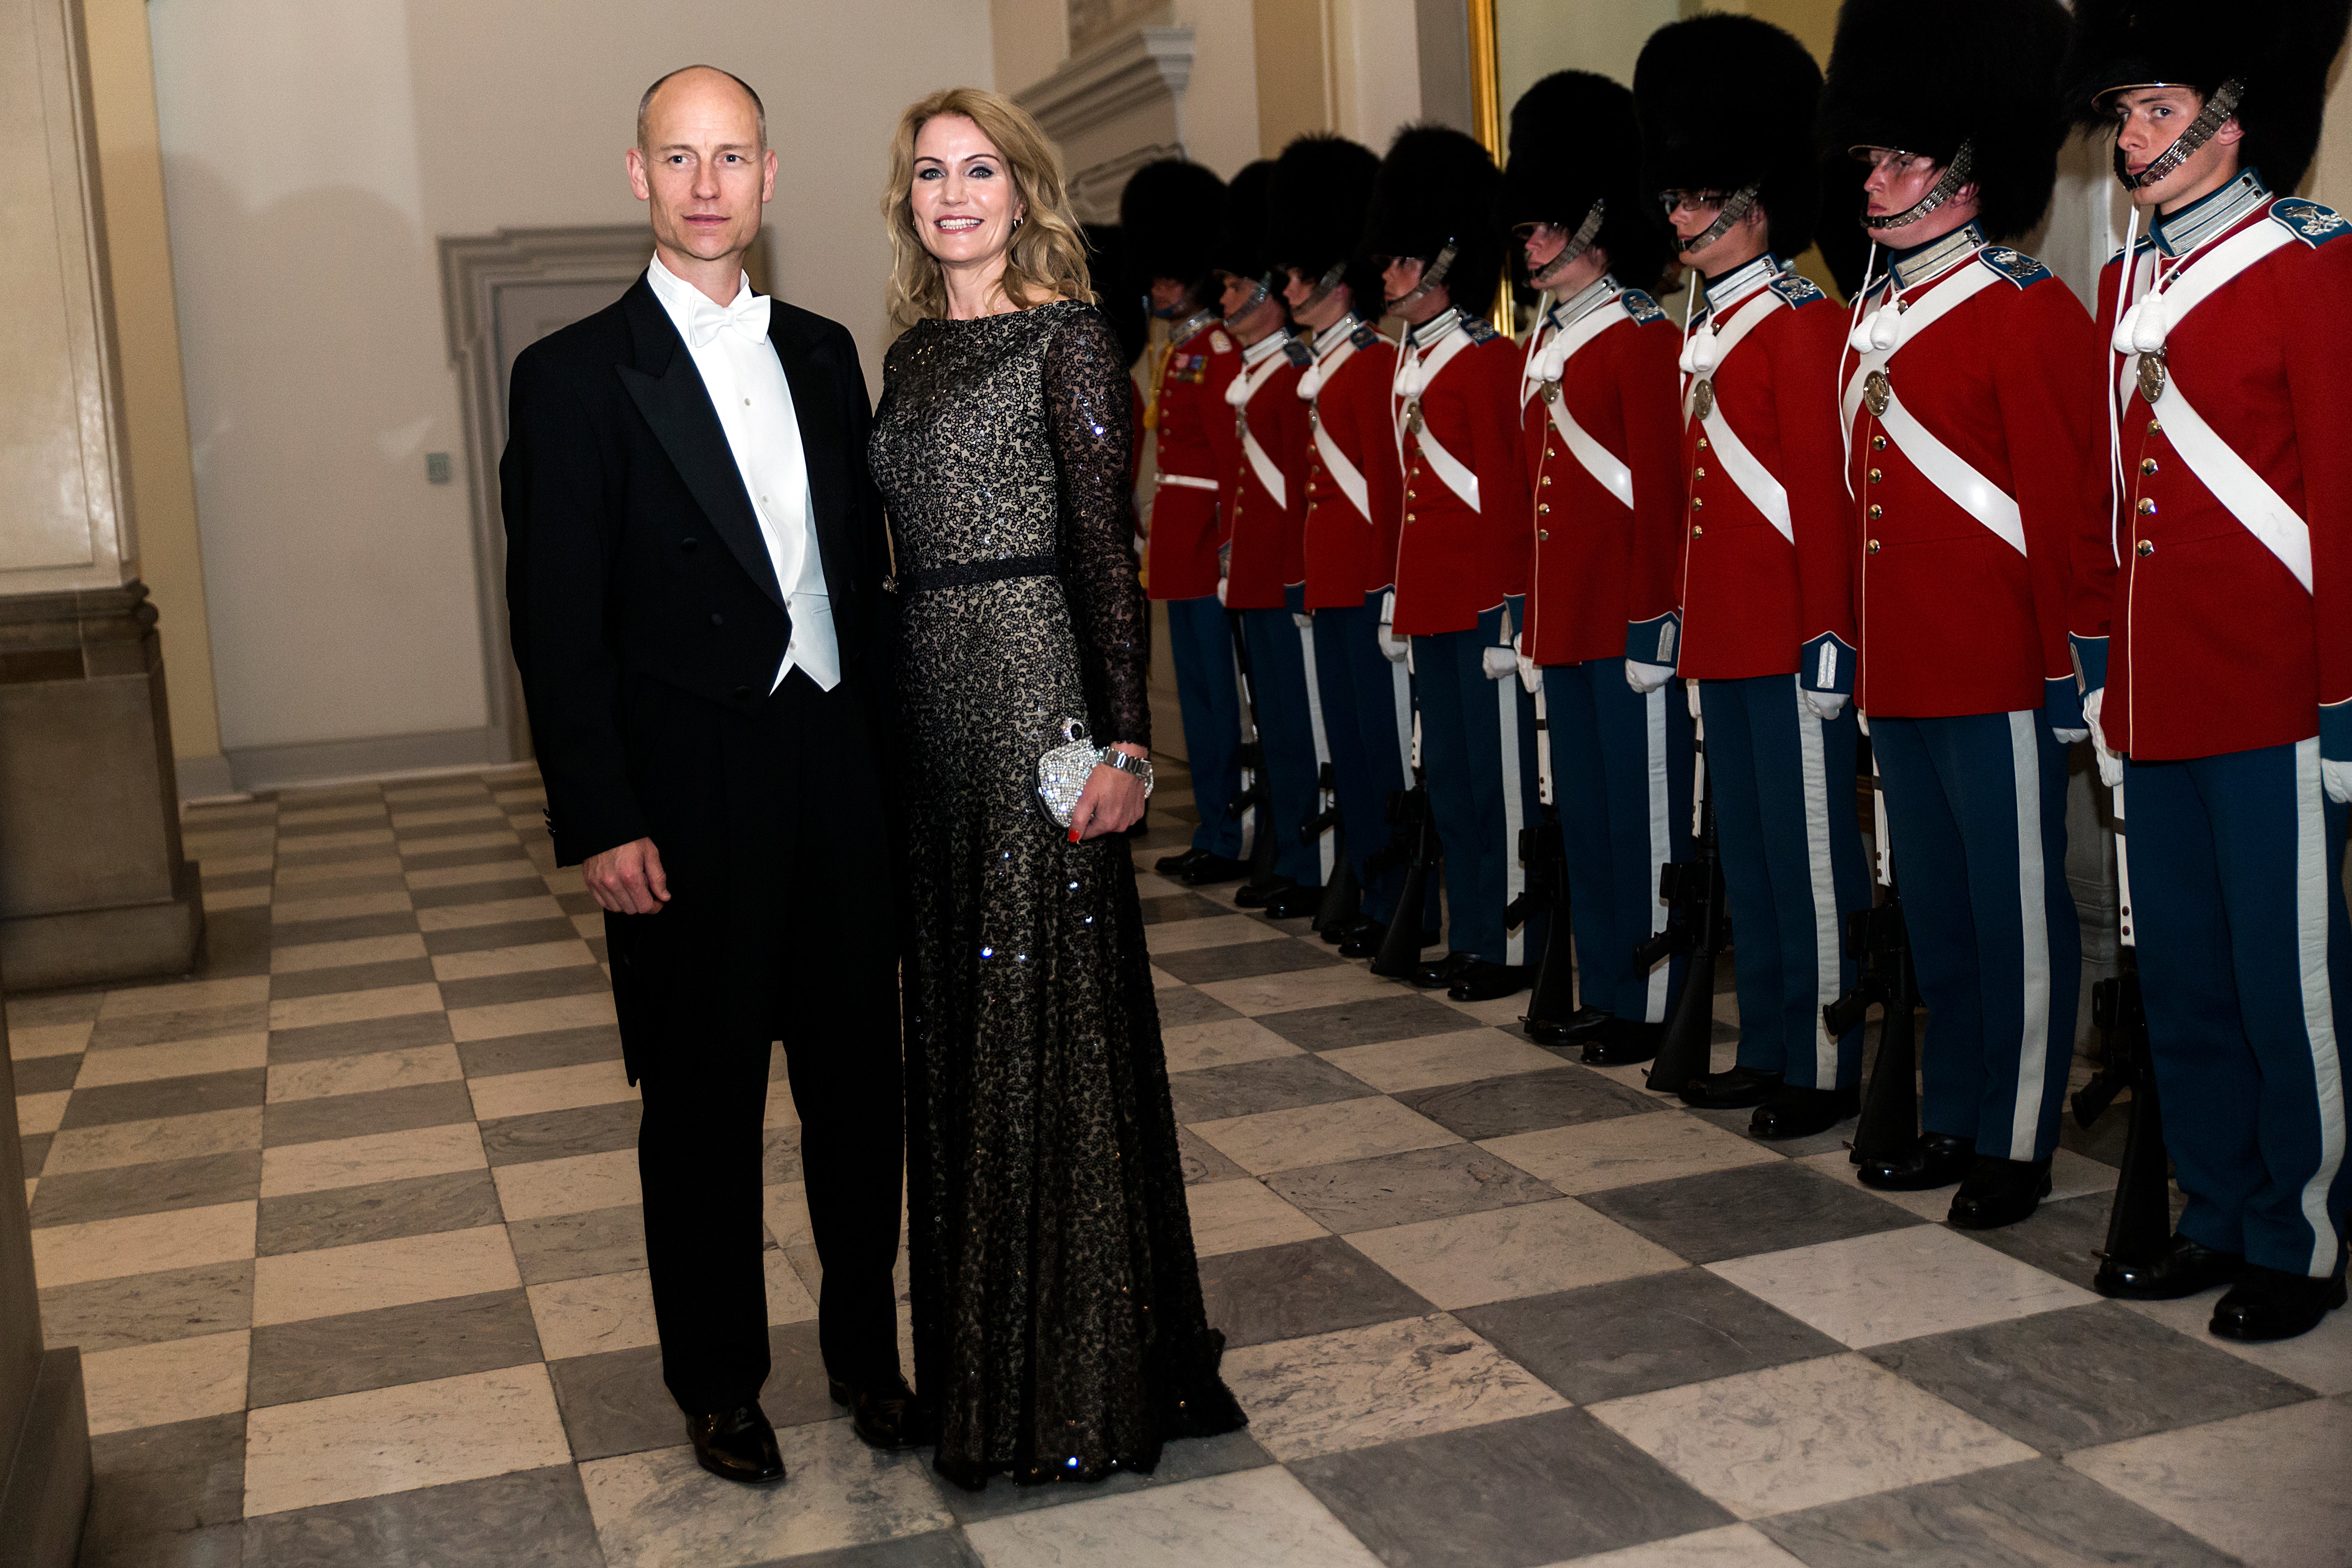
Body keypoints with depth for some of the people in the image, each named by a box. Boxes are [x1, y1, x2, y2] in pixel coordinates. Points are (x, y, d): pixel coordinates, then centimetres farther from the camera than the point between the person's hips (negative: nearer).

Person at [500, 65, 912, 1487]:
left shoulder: (823, 354, 11)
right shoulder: (577, 376, -5)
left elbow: (864, 570, 13)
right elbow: (559, 624, -8)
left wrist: (889, 754, 7)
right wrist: (601, 825, -13)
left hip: (838, 770, 4)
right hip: (691, 796, -4)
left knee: (860, 1076, 12)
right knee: (704, 1100, 8)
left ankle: (868, 1346, 30)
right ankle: (721, 1382, 26)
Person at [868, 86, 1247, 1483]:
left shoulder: (1069, 337, -6)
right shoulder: (913, 351, 14)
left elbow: (1105, 548, -12)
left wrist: (1126, 743, -18)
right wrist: (887, 712, 14)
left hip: (1038, 691, -7)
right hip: (933, 701, 7)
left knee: (1050, 1013, -1)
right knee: (958, 1014, 13)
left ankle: (1086, 1374, 13)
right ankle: (984, 1352, 29)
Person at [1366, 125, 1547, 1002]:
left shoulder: (1489, 362, -11)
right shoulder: (1410, 364, 15)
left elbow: (1510, 497, -14)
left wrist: (1508, 611, -17)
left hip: (1484, 605, -9)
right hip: (1431, 606, 9)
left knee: (1501, 779, 0)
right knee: (1449, 777, 13)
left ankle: (1517, 950, 9)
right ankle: (1472, 939, 23)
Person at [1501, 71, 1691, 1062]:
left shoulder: (1642, 339, -10)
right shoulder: (1545, 343, 15)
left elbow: (1663, 494, -14)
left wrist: (1656, 624, -17)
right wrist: (1533, 615, 17)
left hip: (1628, 624, -9)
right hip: (1564, 624, 9)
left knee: (1644, 815, 0)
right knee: (1583, 815, 14)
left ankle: (1654, 1008, 10)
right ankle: (1603, 992, 24)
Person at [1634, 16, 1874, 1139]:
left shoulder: (1804, 327, -10)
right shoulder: (1702, 339, 15)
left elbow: (1826, 496, -15)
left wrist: (1831, 638, -19)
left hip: (1790, 644, -9)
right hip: (1721, 643, 9)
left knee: (1811, 855, 0)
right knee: (1747, 854, 14)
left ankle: (1828, 1069, 9)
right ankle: (1769, 1049, 25)